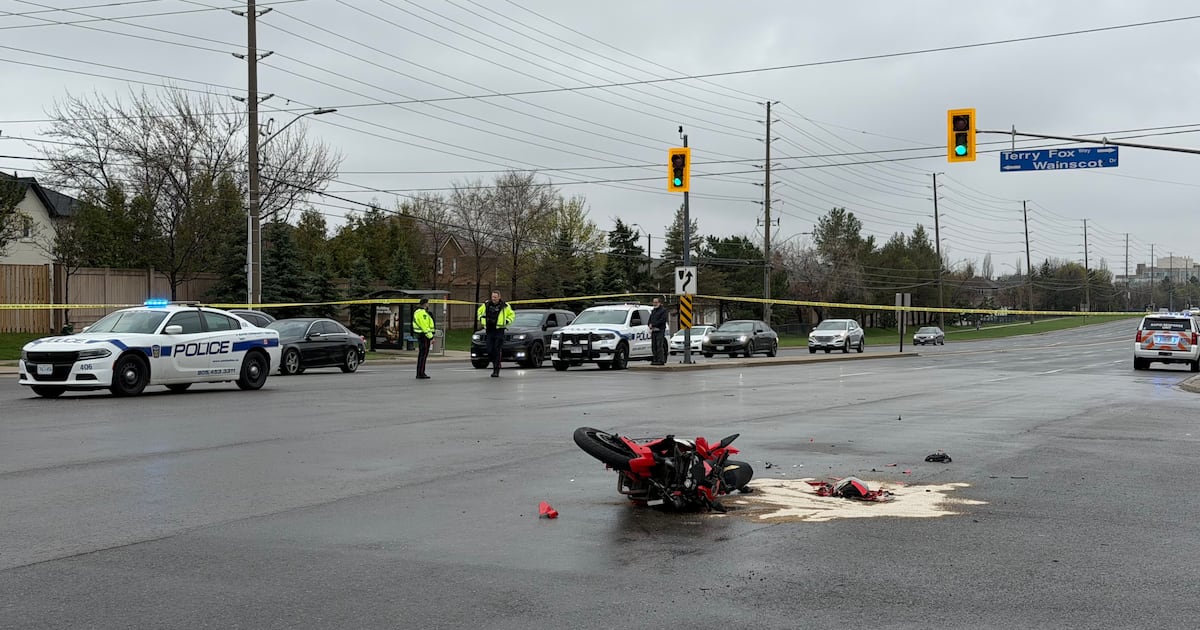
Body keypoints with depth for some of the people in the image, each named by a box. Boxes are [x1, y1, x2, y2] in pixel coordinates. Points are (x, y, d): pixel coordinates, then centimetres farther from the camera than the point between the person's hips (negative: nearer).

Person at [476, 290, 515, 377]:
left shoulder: (505, 306, -2)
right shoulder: (486, 305, 7)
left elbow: (511, 315, 12)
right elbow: (479, 311, 25)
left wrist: (506, 322, -2)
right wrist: (481, 319, 11)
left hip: (499, 331, -4)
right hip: (489, 331, 4)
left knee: (497, 351, -7)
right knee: (490, 351, 2)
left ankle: (496, 371, -4)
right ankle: (495, 365, 24)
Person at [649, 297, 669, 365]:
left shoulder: (663, 310, -3)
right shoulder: (653, 311, 23)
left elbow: (663, 320, -14)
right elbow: (650, 320, 23)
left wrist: (653, 325, -13)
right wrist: (650, 325, -1)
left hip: (660, 331, -8)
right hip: (653, 331, 8)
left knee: (659, 346, -12)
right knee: (653, 346, 5)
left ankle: (661, 360, -13)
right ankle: (655, 360, 9)